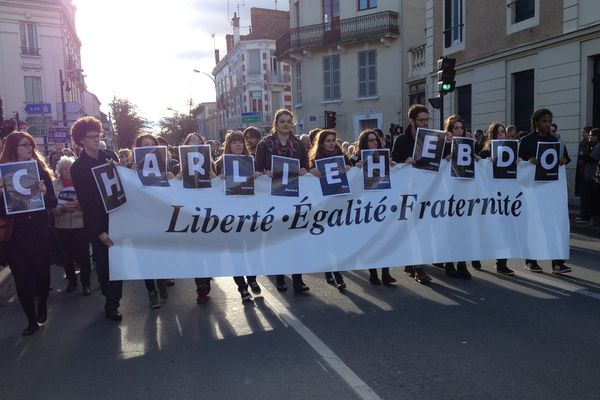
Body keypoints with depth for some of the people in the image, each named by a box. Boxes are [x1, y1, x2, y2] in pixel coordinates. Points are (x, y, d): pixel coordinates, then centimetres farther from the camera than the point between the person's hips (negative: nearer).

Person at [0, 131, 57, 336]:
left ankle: (43, 305, 40)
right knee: (22, 278, 4)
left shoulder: (40, 171, 3)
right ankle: (32, 319, 18)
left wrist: (44, 193, -19)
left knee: (42, 273, 12)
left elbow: (53, 203, 1)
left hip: (39, 233, 1)